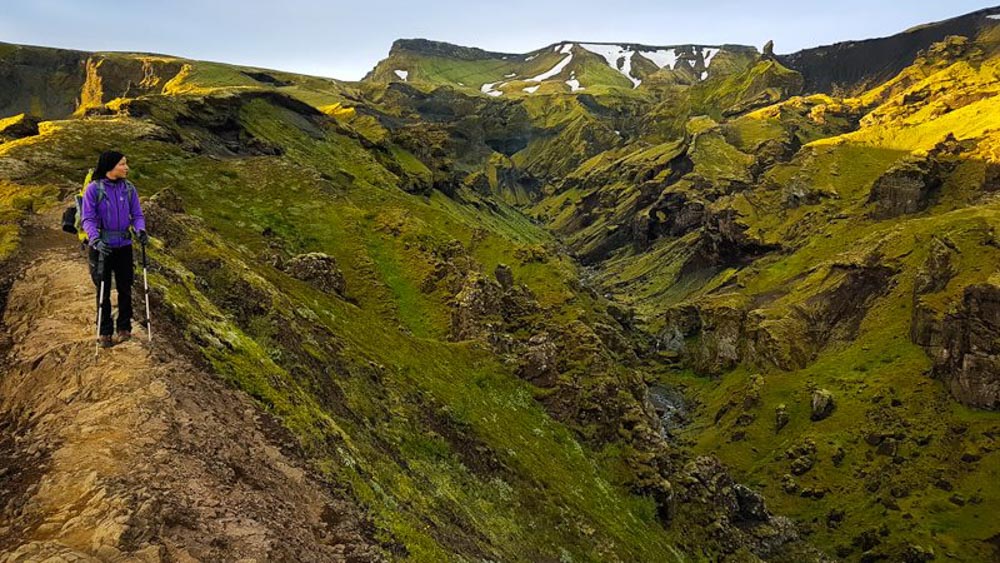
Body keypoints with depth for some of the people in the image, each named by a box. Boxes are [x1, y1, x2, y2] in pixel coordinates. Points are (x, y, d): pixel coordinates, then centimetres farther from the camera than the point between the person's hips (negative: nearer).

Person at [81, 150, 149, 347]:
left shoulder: (129, 188, 0)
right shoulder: (93, 189, -10)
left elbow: (136, 214, 5)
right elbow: (87, 219, -11)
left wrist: (140, 229, -16)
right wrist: (95, 240, -26)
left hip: (124, 245, 3)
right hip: (101, 246, -3)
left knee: (125, 288, 8)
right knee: (103, 290, 7)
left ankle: (124, 328, 23)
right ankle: (105, 332, 20)